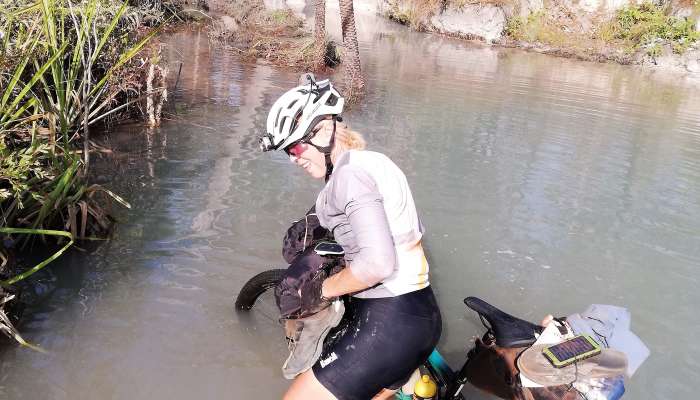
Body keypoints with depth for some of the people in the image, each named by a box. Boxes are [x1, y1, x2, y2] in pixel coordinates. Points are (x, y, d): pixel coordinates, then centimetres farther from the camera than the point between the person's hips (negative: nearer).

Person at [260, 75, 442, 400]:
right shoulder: (376, 161, 12)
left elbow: (376, 263, -28)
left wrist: (324, 290, -12)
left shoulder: (350, 172, -18)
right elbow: (413, 230, 23)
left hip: (387, 323, -10)